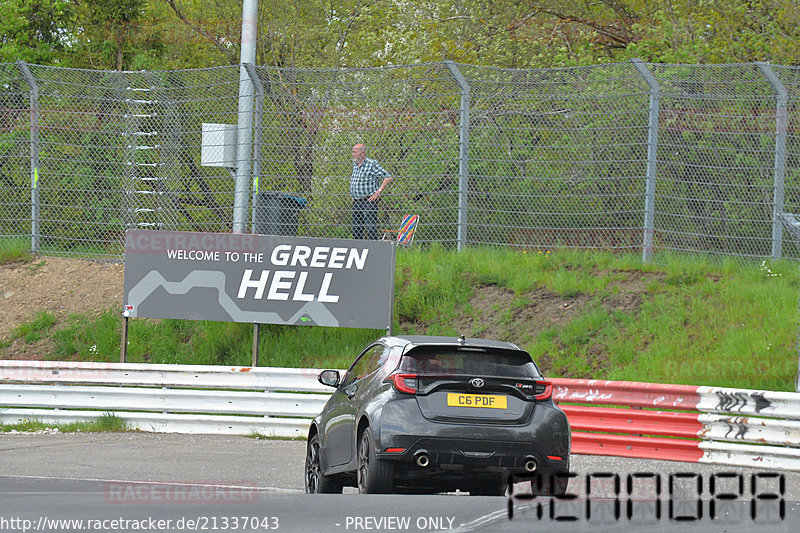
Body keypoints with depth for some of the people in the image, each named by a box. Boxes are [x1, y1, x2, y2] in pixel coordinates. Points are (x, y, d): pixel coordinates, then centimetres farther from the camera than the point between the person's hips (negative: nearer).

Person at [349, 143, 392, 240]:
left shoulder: (372, 164, -10)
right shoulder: (355, 165, 13)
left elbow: (388, 177, -11)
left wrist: (378, 192, -15)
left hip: (369, 200, -8)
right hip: (356, 202, 8)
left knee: (370, 227, -12)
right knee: (356, 228, 7)